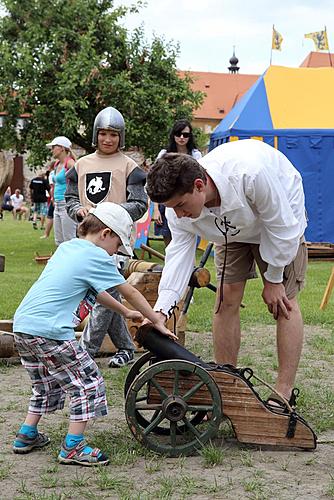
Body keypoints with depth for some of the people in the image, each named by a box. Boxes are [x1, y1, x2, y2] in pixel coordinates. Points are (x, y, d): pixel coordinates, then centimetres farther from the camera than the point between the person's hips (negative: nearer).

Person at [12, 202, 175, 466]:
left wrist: (125, 312, 37)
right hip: (49, 331, -9)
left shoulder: (67, 247, 20)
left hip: (22, 326, 9)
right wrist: (157, 321, 14)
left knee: (48, 384, 26)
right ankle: (73, 447, 3)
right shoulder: (97, 257, -5)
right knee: (88, 383, 3)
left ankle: (26, 436, 32)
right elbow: (130, 292, 3)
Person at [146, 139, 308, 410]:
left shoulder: (251, 173, -45)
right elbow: (179, 253, -23)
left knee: (284, 301, -10)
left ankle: (284, 393, -4)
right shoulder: (179, 200, -26)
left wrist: (273, 280, -20)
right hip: (234, 228, 5)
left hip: (281, 221, -5)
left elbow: (281, 226, -31)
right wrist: (160, 309, -35)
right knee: (226, 299, -2)